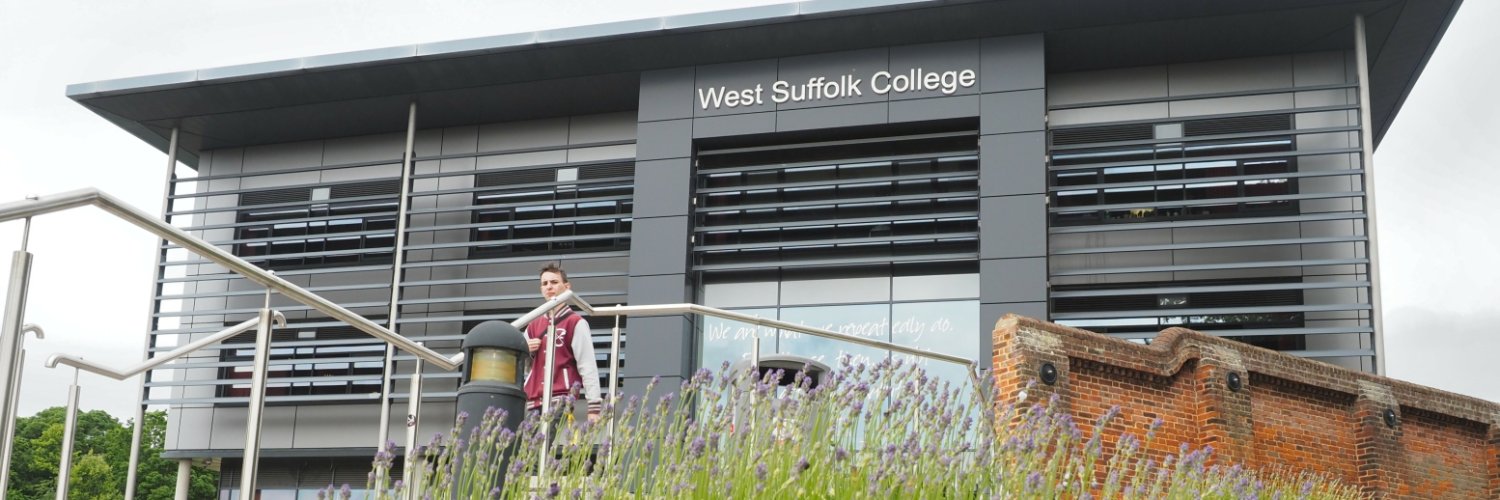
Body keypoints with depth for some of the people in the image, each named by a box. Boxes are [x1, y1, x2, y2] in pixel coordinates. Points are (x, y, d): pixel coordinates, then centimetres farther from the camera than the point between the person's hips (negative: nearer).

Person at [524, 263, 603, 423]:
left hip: (561, 403, -6)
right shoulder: (533, 326, 20)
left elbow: (588, 366, -7)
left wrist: (594, 406, -15)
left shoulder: (576, 323, 1)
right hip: (532, 404, 6)